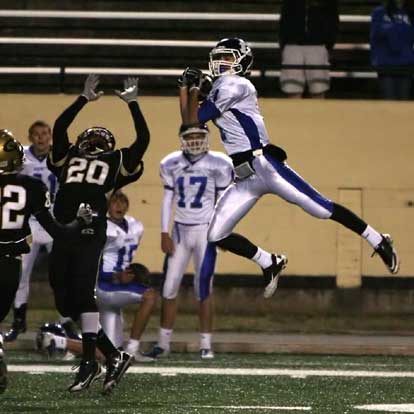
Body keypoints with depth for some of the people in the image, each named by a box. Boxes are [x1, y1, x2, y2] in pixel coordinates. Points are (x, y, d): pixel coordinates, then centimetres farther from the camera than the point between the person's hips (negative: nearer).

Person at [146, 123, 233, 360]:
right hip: (180, 231, 3)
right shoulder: (172, 165, 3)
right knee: (170, 287, 2)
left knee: (204, 287, -5)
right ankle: (164, 343, 10)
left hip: (206, 231, -3)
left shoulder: (218, 166, -6)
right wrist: (164, 234, 4)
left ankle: (206, 344, 0)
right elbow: (168, 201, 8)